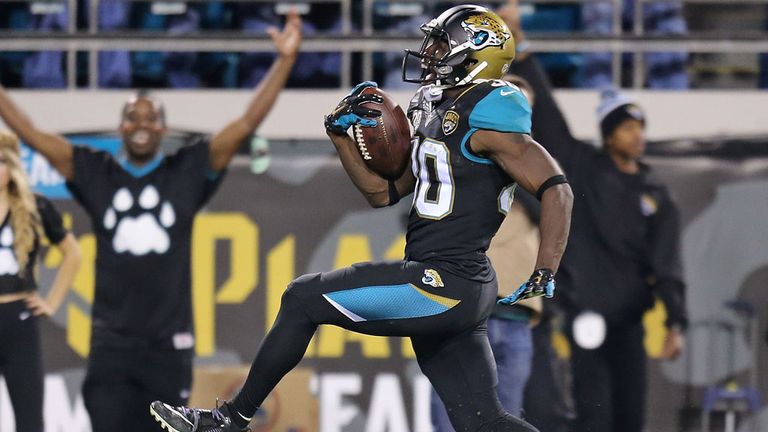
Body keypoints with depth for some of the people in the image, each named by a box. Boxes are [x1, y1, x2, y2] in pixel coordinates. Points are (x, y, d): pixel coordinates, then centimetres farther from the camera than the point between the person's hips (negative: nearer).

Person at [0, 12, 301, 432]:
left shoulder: (188, 172, 3)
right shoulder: (95, 174, 5)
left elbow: (246, 123, -2)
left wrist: (285, 59, -9)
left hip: (168, 341, 0)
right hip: (112, 341, 0)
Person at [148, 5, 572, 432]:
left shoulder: (484, 116, -11)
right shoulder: (439, 114, 18)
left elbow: (556, 188, -15)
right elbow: (383, 192, 25)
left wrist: (544, 279, -21)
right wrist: (341, 134, 13)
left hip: (443, 284, -9)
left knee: (303, 299, -2)